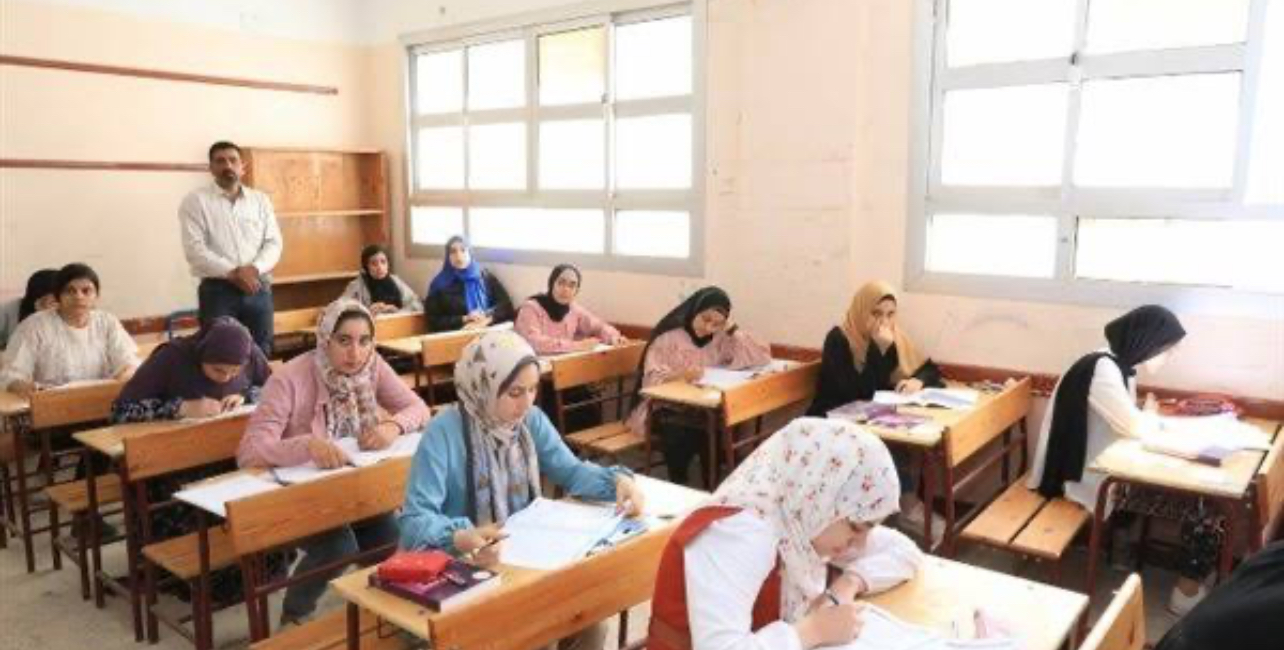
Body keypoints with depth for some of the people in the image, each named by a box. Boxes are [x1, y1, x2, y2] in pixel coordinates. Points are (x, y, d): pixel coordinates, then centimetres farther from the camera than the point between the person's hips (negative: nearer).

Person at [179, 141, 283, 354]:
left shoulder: (260, 199, 12)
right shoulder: (196, 200, 1)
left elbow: (274, 242, 5)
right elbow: (195, 249, -9)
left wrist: (254, 269, -13)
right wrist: (232, 273, -18)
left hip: (259, 288, 3)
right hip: (218, 290, -3)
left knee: (261, 353, 8)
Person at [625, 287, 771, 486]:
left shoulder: (721, 339, 6)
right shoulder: (669, 335, -5)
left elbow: (763, 358, -1)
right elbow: (652, 380, -13)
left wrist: (733, 330, -8)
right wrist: (680, 374, -32)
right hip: (666, 407, -3)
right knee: (679, 432, -33)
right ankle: (678, 487, -10)